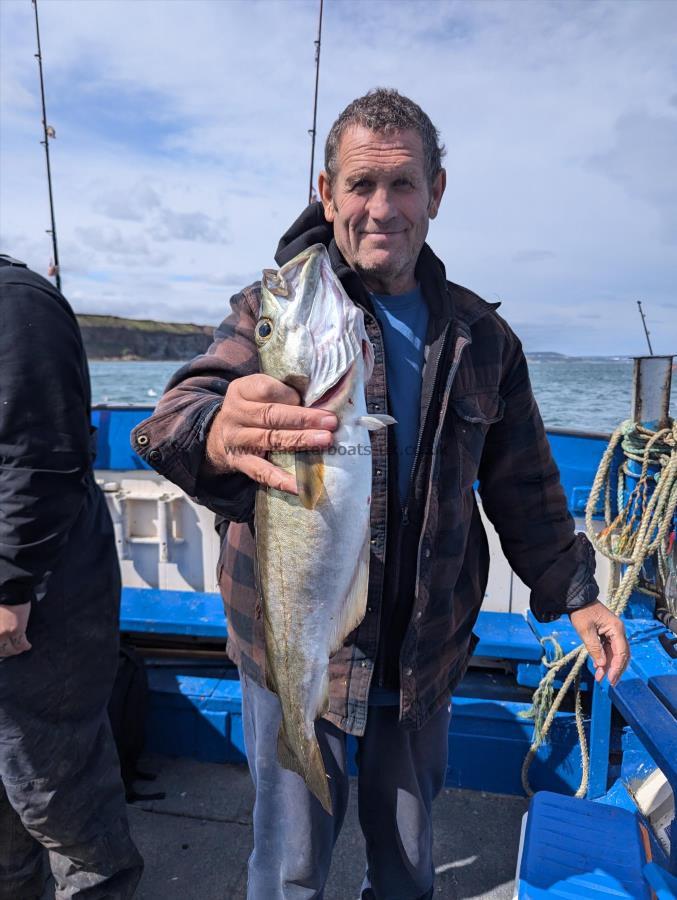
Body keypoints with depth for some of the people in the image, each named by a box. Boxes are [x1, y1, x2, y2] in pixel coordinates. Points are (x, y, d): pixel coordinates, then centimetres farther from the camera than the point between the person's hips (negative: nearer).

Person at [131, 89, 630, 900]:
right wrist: (216, 434, -49)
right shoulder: (272, 308, -9)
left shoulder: (480, 336, 2)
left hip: (425, 655, 3)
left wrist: (573, 591, 7)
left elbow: (523, 488, 10)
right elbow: (182, 412, -27)